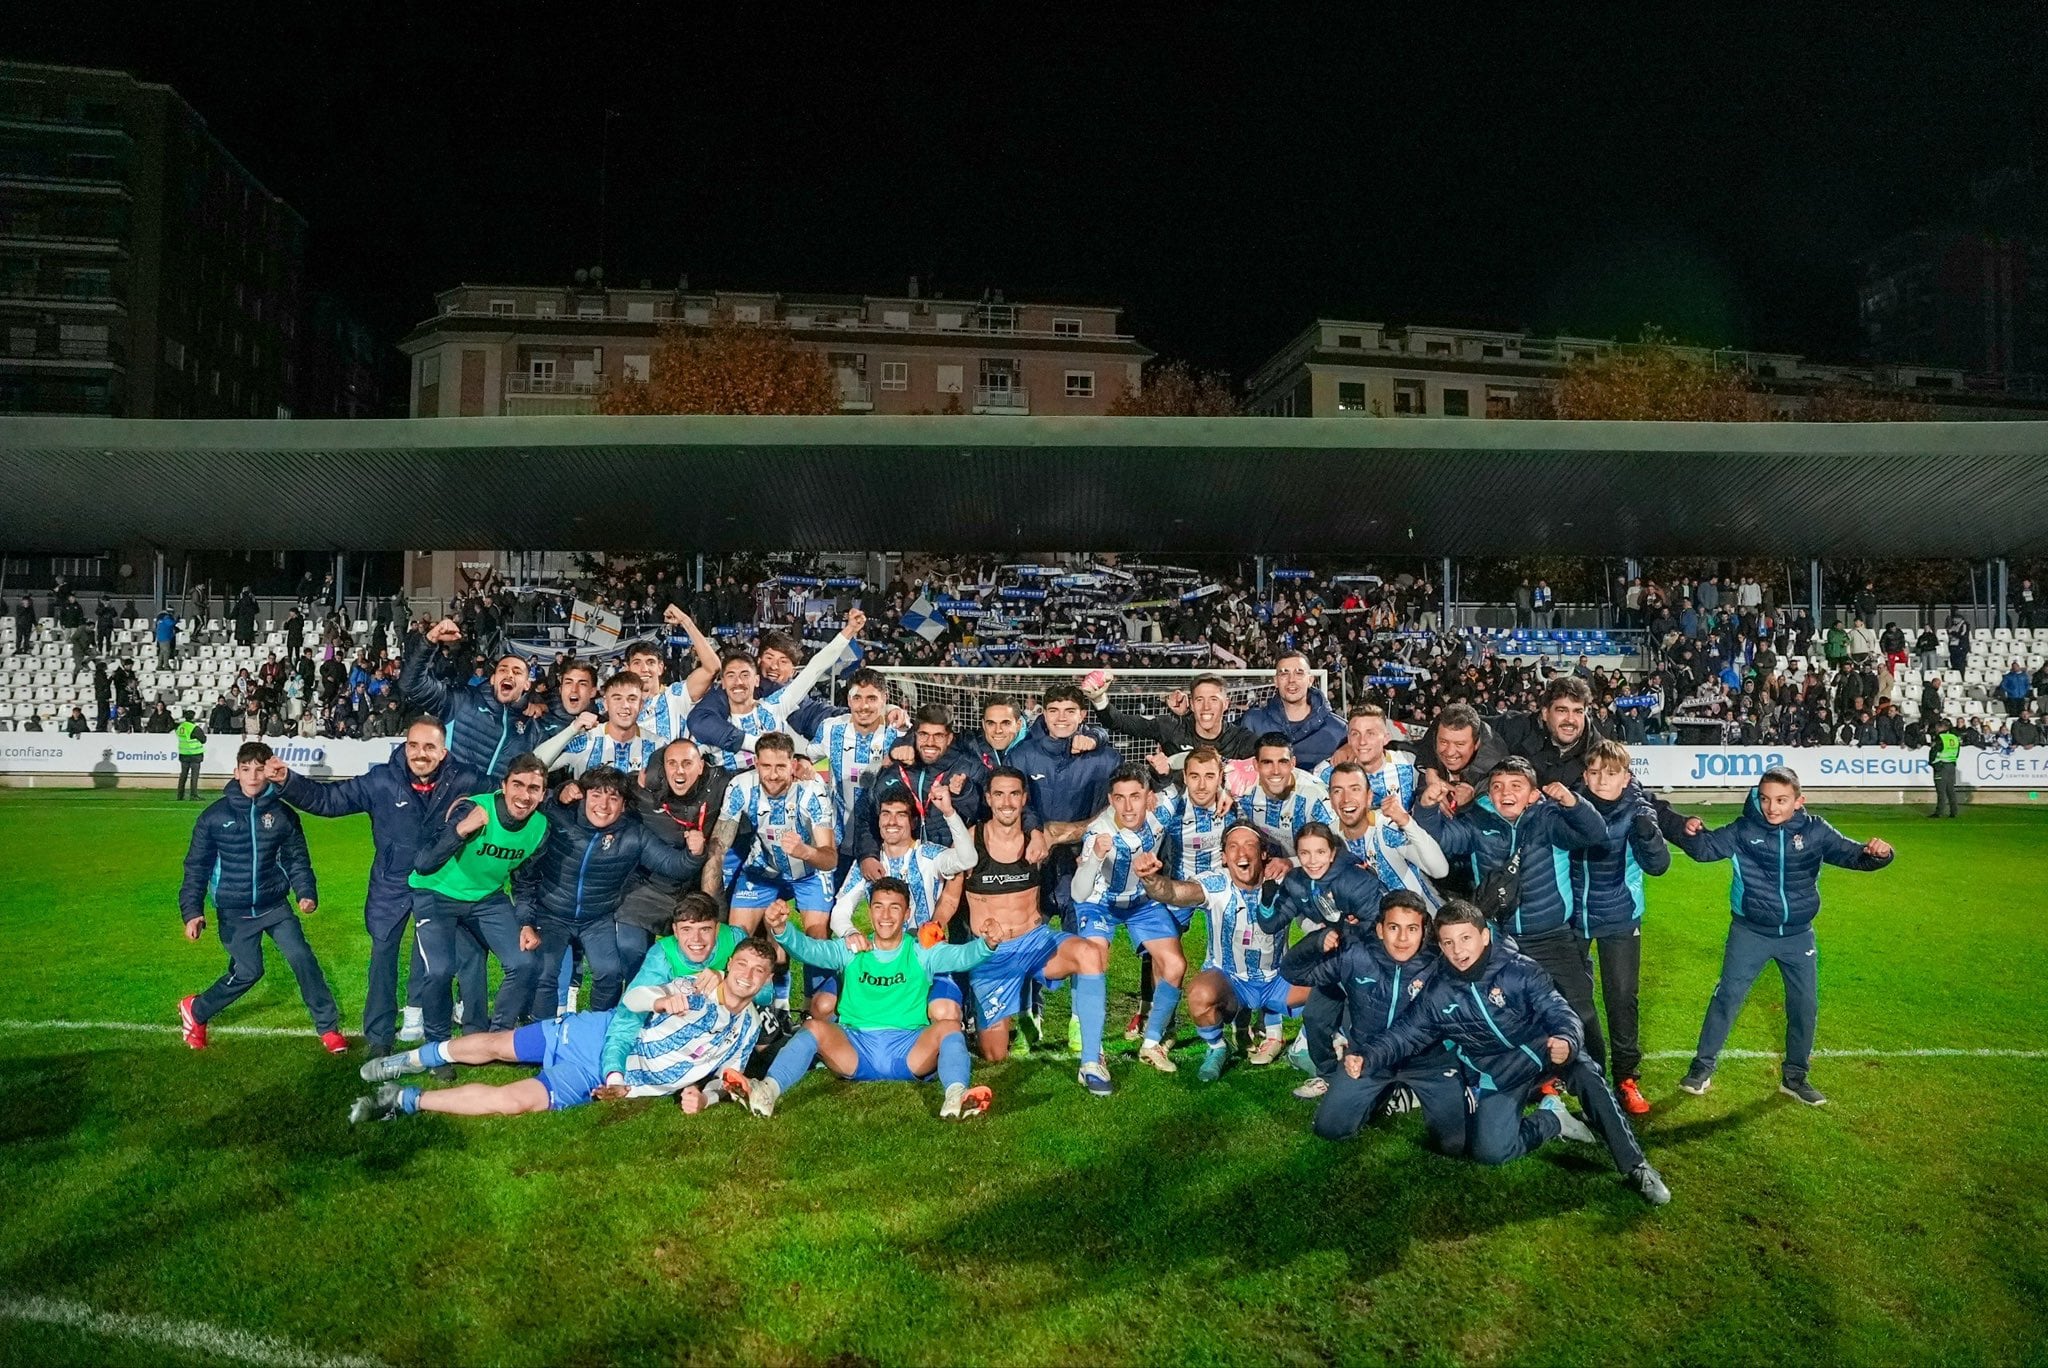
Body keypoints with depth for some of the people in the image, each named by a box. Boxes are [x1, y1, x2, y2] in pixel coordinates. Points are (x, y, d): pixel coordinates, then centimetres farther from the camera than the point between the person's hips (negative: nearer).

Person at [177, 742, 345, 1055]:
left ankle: (329, 1027, 4)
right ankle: (195, 1011, 29)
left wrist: (307, 893, -11)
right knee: (248, 971, -1)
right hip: (234, 912, -2)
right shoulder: (215, 815, -7)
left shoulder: (283, 814, -3)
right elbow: (197, 866, -2)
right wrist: (192, 911, -8)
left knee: (302, 958, -7)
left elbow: (297, 859, 4)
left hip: (275, 905, 2)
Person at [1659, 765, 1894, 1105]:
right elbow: (1705, 848, -8)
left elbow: (1851, 855, -4)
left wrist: (1875, 853, -26)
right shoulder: (1744, 830, -11)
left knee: (1805, 1006, 11)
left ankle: (1794, 1077, 29)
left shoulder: (1815, 831, -8)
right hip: (1750, 933, -2)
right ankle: (1702, 1066, 13)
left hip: (1799, 936, 2)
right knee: (1727, 997, 1)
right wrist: (1688, 830, -28)